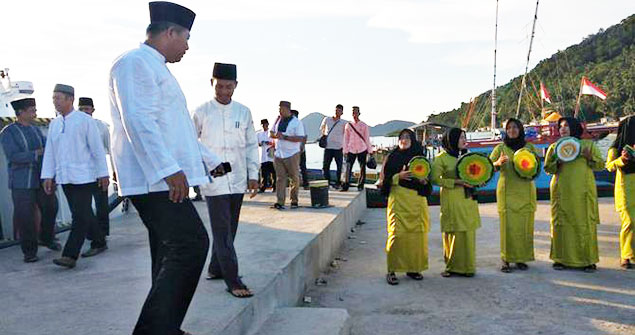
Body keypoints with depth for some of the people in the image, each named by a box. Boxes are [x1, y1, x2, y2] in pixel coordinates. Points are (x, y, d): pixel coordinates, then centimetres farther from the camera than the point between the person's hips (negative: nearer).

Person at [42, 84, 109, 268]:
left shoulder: (85, 120, -4)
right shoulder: (54, 124, 12)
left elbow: (97, 149, -4)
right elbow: (49, 151, 13)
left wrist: (103, 174, -5)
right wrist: (48, 176, 7)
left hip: (84, 176, -6)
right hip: (64, 177, 6)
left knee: (81, 216, -8)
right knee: (82, 214, 11)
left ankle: (70, 255, -8)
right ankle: (99, 243, 25)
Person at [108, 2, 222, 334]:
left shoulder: (156, 68, 25)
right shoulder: (135, 63, -8)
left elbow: (178, 130, 30)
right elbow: (138, 120, -21)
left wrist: (211, 160, 31)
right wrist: (169, 169, -28)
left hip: (164, 180, 11)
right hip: (154, 180, -11)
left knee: (171, 255, 12)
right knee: (192, 244, -15)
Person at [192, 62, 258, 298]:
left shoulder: (244, 112, 6)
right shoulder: (202, 112, -3)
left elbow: (251, 144, 11)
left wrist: (253, 174, 8)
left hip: (237, 181, 4)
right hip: (213, 181, -4)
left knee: (229, 229, 12)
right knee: (222, 231, -5)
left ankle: (215, 269, 29)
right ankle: (233, 281, -1)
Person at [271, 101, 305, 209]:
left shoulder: (296, 122, -7)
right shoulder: (278, 120, 11)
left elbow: (301, 138, -15)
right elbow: (272, 133, 20)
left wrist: (284, 137, -20)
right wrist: (275, 135, -5)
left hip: (292, 154, -4)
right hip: (278, 154, 4)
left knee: (295, 178, 5)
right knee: (280, 178, 0)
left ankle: (294, 200, 18)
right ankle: (279, 202, -2)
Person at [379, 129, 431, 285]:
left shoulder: (420, 158, 13)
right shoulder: (392, 158, 4)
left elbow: (428, 182, 15)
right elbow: (386, 180, 0)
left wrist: (424, 180, -7)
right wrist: (399, 176, -17)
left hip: (417, 200, 4)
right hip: (398, 200, -4)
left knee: (417, 234, 2)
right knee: (397, 234, -10)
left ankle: (413, 268, 16)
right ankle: (392, 271, -3)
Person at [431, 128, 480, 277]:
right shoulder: (441, 158, -5)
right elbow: (435, 179, -11)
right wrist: (456, 182, -19)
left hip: (468, 199, 6)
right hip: (451, 200, -6)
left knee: (468, 233, 7)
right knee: (453, 234, -2)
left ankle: (467, 266, 17)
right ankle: (452, 266, 11)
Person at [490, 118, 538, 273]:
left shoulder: (529, 147, 12)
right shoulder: (500, 148, 7)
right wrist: (498, 163, -19)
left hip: (526, 191, 2)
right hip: (507, 191, -2)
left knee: (525, 225, 0)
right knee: (508, 224, -7)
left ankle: (521, 258, 11)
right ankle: (506, 259, -2)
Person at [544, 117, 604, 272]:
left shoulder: (589, 144, 10)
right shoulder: (554, 147, 13)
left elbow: (601, 165, 8)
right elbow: (547, 168, 10)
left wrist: (590, 157, -10)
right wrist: (558, 163, -9)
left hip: (583, 191, -1)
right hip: (562, 191, 1)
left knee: (585, 223, -3)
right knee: (561, 223, -1)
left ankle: (588, 260, 5)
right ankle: (561, 258, 7)